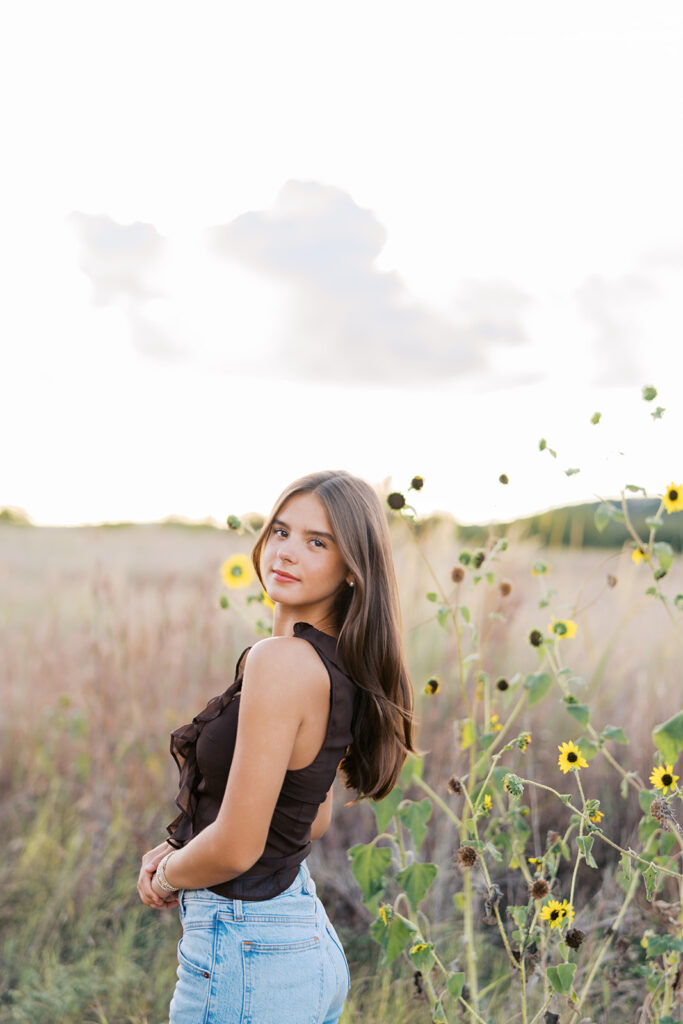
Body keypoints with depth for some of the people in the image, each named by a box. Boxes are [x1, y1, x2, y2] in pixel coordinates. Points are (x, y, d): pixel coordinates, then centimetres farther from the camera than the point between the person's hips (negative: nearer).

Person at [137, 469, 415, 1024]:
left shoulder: (278, 660, -23)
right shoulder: (339, 667, 3)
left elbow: (236, 847, -24)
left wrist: (166, 877, -3)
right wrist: (176, 850, 6)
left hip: (244, 954, -9)